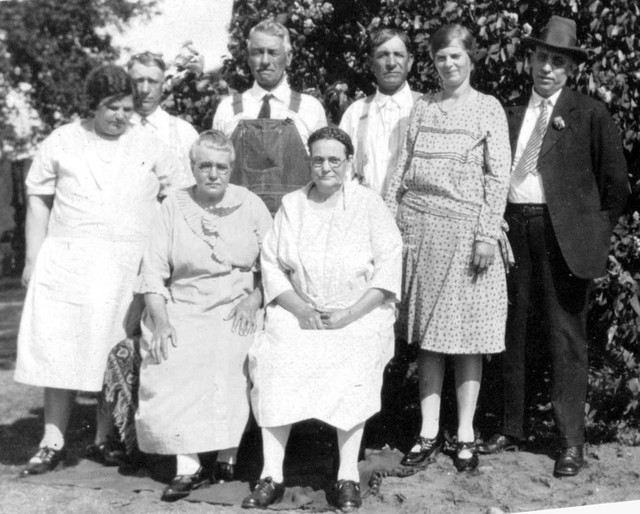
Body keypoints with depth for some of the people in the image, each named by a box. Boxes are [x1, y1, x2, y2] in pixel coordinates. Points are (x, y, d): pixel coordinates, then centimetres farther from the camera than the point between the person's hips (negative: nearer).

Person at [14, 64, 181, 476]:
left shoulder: (151, 147, 8)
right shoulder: (62, 141, 7)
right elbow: (38, 199, 9)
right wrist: (34, 258, 3)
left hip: (128, 266, 0)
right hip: (66, 259, 0)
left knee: (117, 351, 2)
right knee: (59, 349, -3)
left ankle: (105, 439, 14)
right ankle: (53, 443, 4)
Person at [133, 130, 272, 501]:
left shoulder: (251, 205, 8)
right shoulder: (174, 206, 7)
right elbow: (154, 269, 2)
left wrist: (255, 297, -8)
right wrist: (160, 319, -10)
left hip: (236, 310, -1)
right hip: (183, 309, 1)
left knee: (229, 361, -27)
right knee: (171, 369, -25)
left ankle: (229, 455, -9)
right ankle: (188, 466, -17)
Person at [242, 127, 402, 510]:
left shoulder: (369, 204, 2)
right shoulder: (292, 205, 9)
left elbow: (388, 267, -4)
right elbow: (271, 263, 6)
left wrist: (349, 315, -13)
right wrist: (299, 308, -10)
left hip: (360, 315, -2)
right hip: (299, 312, 2)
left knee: (353, 367, -29)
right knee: (275, 362, -23)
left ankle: (348, 476, -18)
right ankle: (272, 476, -17)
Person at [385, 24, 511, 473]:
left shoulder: (488, 109, 2)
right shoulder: (422, 107, 12)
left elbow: (498, 176, -3)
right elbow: (403, 168, 11)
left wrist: (488, 234, -11)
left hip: (465, 228, -3)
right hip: (420, 227, 3)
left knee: (466, 332, 1)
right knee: (428, 333, 6)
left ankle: (465, 435, 10)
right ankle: (429, 432, 12)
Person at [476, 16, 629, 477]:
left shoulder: (590, 115, 2)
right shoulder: (511, 115, 13)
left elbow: (615, 181, 2)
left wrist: (597, 229, 0)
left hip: (563, 233, -4)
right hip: (513, 228, 4)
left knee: (567, 336, -1)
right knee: (513, 331, 10)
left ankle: (572, 442, 7)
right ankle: (512, 429, 22)